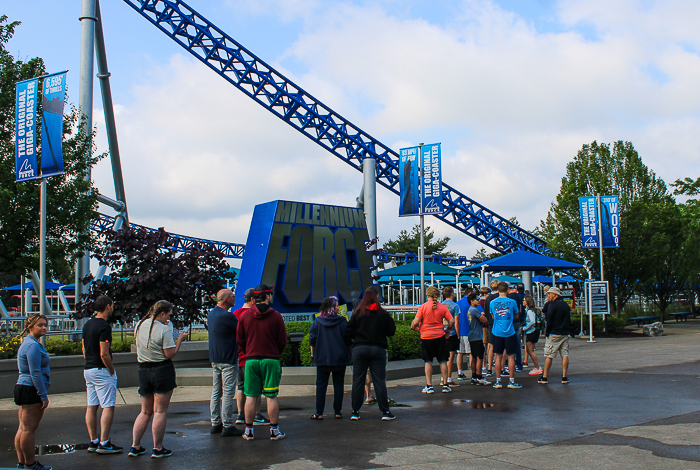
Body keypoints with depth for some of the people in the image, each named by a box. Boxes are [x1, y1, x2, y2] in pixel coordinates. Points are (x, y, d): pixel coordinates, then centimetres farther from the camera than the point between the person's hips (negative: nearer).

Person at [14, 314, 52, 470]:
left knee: (23, 428, 13)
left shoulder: (27, 343, 17)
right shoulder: (33, 346, -16)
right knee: (29, 429, -4)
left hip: (22, 387, 11)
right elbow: (35, 373, -21)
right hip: (32, 391, -11)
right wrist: (44, 396, -19)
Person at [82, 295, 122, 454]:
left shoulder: (87, 324, 11)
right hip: (101, 370, -9)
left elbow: (84, 349, 17)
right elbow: (104, 354, -21)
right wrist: (112, 371, -10)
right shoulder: (104, 326, -17)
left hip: (88, 370, 9)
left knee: (91, 407, 10)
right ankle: (104, 443, -5)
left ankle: (93, 441, 15)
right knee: (108, 407, -4)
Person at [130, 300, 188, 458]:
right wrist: (179, 339, -1)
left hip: (143, 370, 6)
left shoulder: (140, 325, 7)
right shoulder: (164, 329, -14)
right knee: (160, 412, 1)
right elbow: (170, 354, -16)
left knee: (145, 412, 16)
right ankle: (158, 448, 6)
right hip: (162, 370, -6)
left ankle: (135, 446, 15)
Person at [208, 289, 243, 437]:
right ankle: (228, 426, -2)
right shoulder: (226, 316, -19)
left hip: (214, 358, 9)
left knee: (216, 391, 13)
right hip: (228, 359, -9)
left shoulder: (211, 314, 11)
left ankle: (215, 423, 18)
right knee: (228, 392, -5)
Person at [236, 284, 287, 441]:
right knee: (271, 396, 3)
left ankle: (249, 430, 10)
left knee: (251, 396, 6)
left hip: (251, 360, 2)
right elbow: (282, 341, -1)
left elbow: (239, 340, 6)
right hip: (271, 360, -2)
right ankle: (274, 430, 7)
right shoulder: (276, 316, -4)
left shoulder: (244, 316, 2)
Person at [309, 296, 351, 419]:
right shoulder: (342, 321, -6)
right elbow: (348, 340, -3)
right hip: (339, 358, -1)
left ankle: (319, 413, 2)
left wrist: (313, 354, 13)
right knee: (338, 385, 8)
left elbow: (312, 339, 1)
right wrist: (348, 353, 14)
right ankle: (338, 412, 9)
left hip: (322, 358, 1)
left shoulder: (317, 321, -1)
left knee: (321, 385, 6)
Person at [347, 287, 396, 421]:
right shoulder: (383, 314, -1)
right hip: (378, 349, 0)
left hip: (359, 348, 0)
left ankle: (355, 412, 10)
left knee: (357, 381, 6)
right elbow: (391, 331, 2)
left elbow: (349, 332, 0)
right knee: (379, 381, 3)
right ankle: (385, 412, 5)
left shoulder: (357, 313, -1)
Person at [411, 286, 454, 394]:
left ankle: (429, 386, 5)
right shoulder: (442, 307, 1)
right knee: (442, 361, 8)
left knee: (428, 361, 6)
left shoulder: (423, 307, -7)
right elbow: (451, 321, -2)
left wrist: (413, 327, 9)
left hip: (426, 337, -1)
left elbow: (416, 322, -12)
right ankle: (445, 385, 8)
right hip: (440, 336, 1)